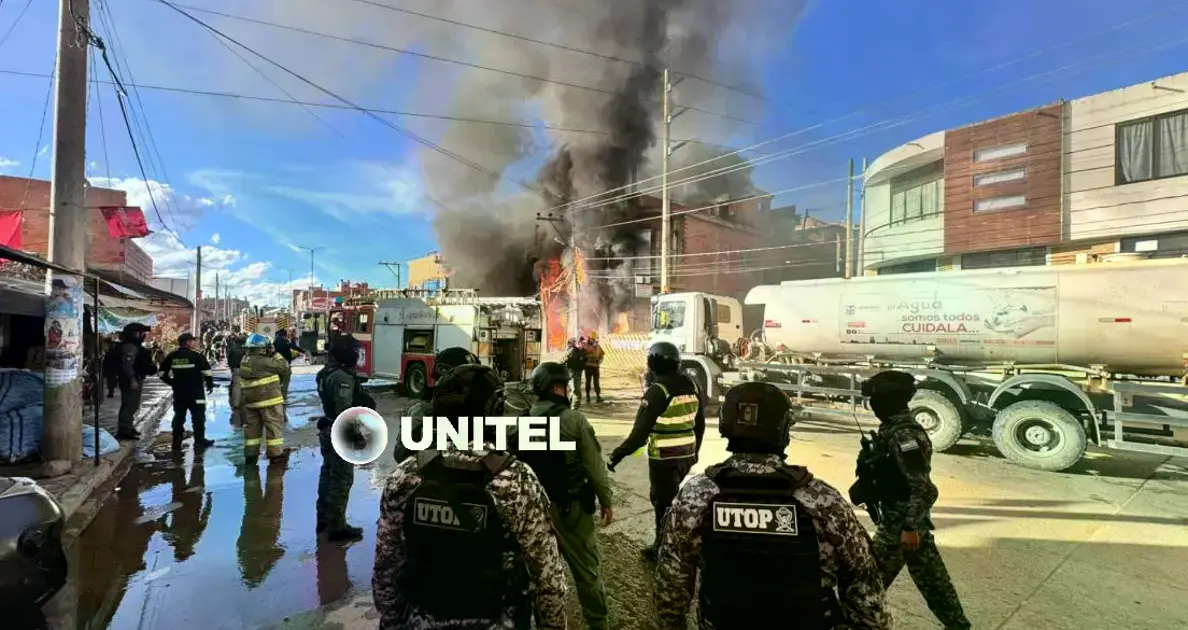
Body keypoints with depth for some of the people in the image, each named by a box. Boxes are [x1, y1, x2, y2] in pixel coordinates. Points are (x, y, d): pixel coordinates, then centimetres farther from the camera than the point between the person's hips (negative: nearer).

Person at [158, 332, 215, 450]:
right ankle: (199, 441, 7)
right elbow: (207, 371, -15)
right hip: (195, 392, -5)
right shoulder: (196, 355, -11)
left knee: (178, 415, 13)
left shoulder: (171, 356, 4)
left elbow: (162, 373, 8)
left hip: (178, 392, 5)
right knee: (198, 416, 3)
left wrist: (172, 383, 20)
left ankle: (176, 441, 16)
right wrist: (210, 385, -1)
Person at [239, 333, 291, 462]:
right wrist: (274, 353, -6)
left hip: (250, 399, 8)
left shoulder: (245, 360, 7)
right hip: (268, 398, -8)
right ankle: (275, 451, 6)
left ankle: (251, 451, 20)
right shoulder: (263, 361, -19)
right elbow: (283, 367, -13)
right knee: (274, 424, 2)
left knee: (252, 425, 15)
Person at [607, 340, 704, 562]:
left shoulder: (658, 390, -19)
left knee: (664, 503, 8)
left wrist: (618, 454, -15)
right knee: (675, 500, 22)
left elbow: (641, 431, -21)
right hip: (687, 455, 7)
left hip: (664, 458, -7)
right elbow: (700, 424, 13)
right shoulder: (691, 385, 3)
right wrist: (695, 450, 25)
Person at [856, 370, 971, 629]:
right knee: (932, 578, 21)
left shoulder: (902, 435, -25)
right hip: (911, 520, 9)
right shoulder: (898, 427, 5)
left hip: (900, 522, -9)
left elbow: (925, 489, -26)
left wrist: (909, 527, -23)